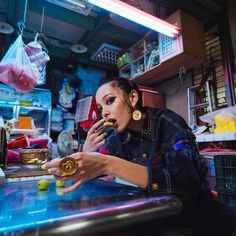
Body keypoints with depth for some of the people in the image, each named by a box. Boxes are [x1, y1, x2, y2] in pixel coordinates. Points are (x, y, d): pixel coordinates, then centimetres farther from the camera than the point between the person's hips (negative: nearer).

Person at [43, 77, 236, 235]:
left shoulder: (168, 122, -20)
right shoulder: (119, 138, -4)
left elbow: (187, 183, -34)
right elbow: (85, 174, 2)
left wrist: (109, 164, -42)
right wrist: (86, 151, -20)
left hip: (194, 217, -3)